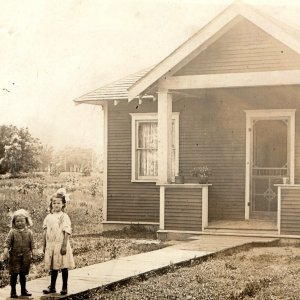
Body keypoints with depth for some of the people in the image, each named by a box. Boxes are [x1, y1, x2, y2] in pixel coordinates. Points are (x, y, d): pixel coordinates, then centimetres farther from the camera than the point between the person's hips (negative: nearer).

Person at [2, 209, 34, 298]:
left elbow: (31, 244, 7)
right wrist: (6, 251, -19)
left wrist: (32, 253, 6)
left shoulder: (29, 232, 2)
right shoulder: (12, 232, -5)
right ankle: (13, 291, 9)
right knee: (14, 274, 0)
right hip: (14, 256, -2)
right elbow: (7, 242, -8)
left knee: (23, 274, 11)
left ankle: (23, 290, 23)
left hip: (25, 257, 2)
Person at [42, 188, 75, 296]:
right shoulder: (48, 217, 6)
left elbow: (66, 232, -12)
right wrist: (44, 245, 9)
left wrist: (64, 246, -17)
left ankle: (64, 288, 12)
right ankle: (52, 287, 21)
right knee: (53, 266, 12)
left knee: (63, 266, 3)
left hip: (60, 245, -4)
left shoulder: (64, 217, -8)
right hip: (51, 245, 4)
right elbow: (45, 232, 10)